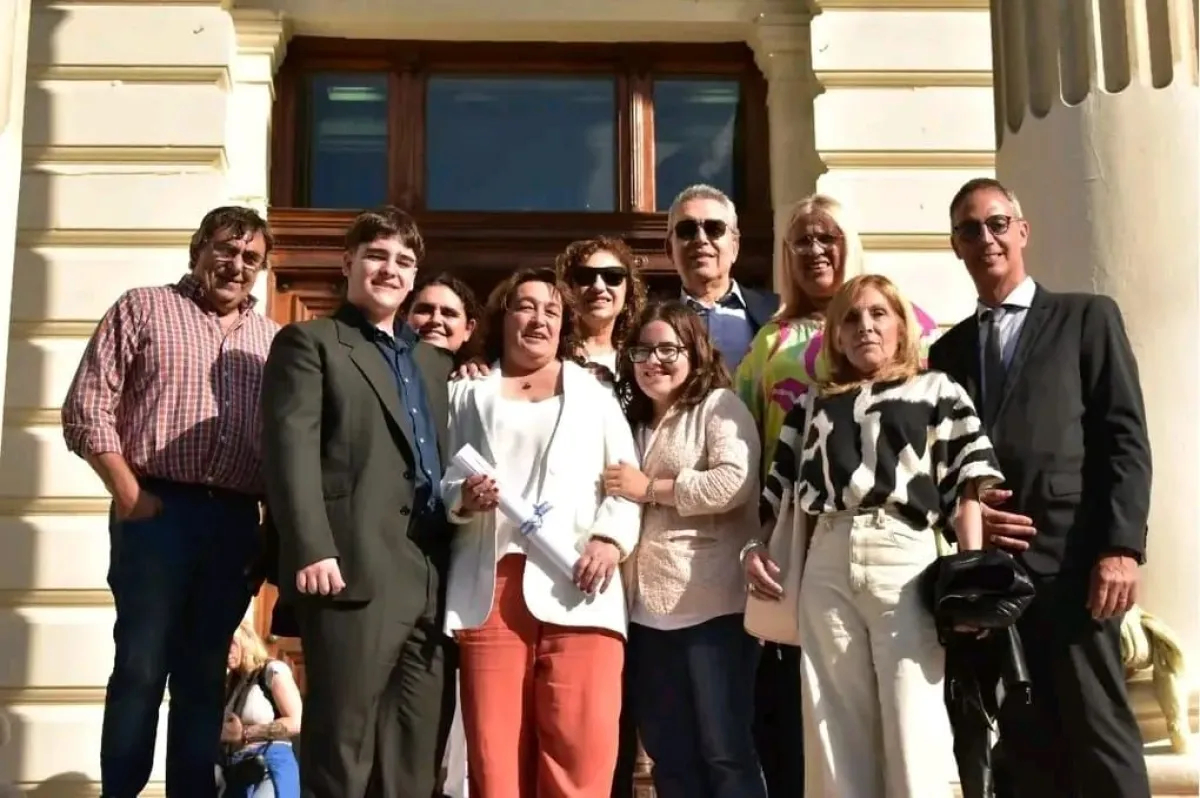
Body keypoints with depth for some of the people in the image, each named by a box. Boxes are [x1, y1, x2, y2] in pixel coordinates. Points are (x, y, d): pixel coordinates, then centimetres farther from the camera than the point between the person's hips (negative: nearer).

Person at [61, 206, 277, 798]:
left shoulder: (271, 340, 16)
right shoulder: (142, 309, 5)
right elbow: (86, 410, -2)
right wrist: (130, 495, -11)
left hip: (237, 523, 4)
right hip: (158, 513, -3)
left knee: (204, 674, 9)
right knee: (141, 667, -1)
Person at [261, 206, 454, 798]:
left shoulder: (435, 362, 24)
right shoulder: (309, 342, 5)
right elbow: (291, 448, -7)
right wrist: (311, 551, -18)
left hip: (431, 576, 6)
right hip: (354, 570, -6)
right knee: (342, 746, -2)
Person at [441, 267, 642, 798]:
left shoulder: (594, 392, 20)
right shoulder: (468, 395, 19)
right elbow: (438, 483, 14)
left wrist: (611, 537, -5)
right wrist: (462, 497, -8)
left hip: (576, 583, 0)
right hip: (491, 585, 1)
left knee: (582, 749, -9)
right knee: (494, 748, -3)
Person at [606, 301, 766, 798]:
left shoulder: (718, 405, 0)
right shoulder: (633, 422, 20)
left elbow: (735, 482, -16)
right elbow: (619, 498, 28)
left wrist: (651, 488, -10)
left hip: (714, 605, -7)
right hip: (648, 608, 7)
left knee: (724, 751, -3)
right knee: (668, 755, 11)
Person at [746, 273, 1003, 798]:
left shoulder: (937, 391, 12)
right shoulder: (814, 405, 21)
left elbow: (967, 483, 3)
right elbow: (780, 482, 21)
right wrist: (754, 547, 6)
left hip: (906, 559, -3)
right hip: (826, 565, 3)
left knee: (913, 728, -5)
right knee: (837, 727, 5)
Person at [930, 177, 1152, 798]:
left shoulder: (1087, 317, 8)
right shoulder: (948, 350, 20)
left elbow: (1125, 438, -1)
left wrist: (1122, 547, -11)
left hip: (1071, 561, -4)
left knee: (1099, 736, -4)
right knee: (1026, 747, 7)